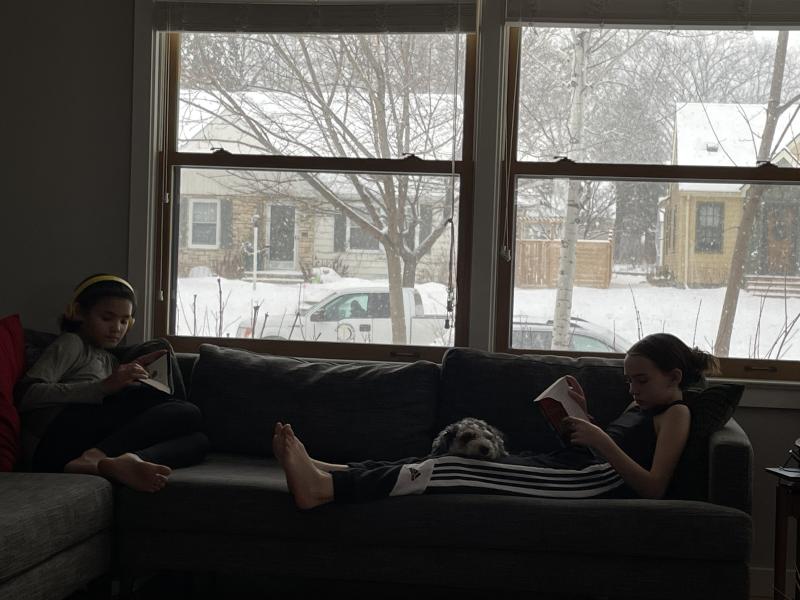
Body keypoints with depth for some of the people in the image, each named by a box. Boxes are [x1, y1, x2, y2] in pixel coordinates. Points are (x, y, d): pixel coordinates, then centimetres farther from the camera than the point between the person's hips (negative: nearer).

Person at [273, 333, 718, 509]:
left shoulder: (676, 413, 4)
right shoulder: (644, 408, 30)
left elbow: (653, 487, -11)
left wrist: (601, 440, -17)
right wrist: (584, 415, 14)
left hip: (591, 482, -8)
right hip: (568, 470, 8)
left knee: (458, 470, -23)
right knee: (448, 465, -9)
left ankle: (325, 485, -33)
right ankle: (318, 473, -18)